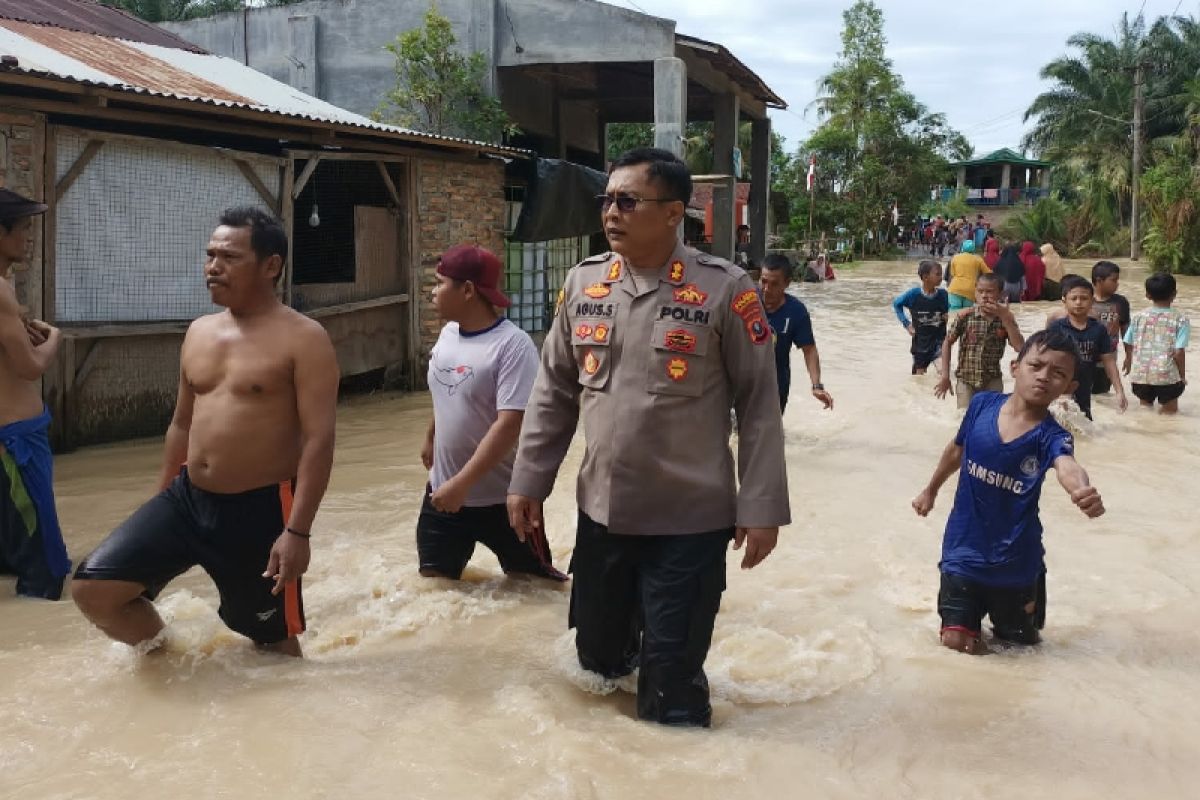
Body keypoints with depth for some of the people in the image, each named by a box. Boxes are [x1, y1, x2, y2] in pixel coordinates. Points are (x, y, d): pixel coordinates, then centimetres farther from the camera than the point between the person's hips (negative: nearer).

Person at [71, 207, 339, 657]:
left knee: (271, 639, 7)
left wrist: (298, 531, -24)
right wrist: (160, 501, 21)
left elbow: (318, 440, -18)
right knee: (92, 588, -3)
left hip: (259, 511, -6)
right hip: (186, 499, 6)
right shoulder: (199, 332, 9)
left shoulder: (302, 339, -12)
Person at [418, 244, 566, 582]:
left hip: (501, 499, -6)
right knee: (434, 577, 11)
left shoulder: (513, 345, -22)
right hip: (442, 489, 6)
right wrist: (430, 438, 33)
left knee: (533, 579, 11)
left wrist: (462, 484, -31)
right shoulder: (447, 334, 2)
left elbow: (510, 424, -29)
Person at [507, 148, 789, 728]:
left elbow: (759, 404, -8)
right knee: (598, 656, 20)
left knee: (672, 695, 4)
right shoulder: (583, 283, 2)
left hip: (690, 518, -4)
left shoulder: (724, 289, -11)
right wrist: (528, 481, 8)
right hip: (601, 510, 4)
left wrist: (761, 507, -9)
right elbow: (554, 391, 9)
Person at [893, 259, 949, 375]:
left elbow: (947, 310, 10)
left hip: (939, 340, 0)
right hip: (920, 342, 0)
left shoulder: (942, 294, -8)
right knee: (919, 374, 14)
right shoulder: (914, 294, -13)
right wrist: (906, 324, -2)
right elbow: (896, 304, 3)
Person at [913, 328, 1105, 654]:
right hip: (964, 551, 1)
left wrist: (1084, 492, -66)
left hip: (1016, 562, -1)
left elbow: (1068, 468, -42)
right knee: (956, 640, 0)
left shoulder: (1050, 436, -19)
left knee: (1024, 642, 14)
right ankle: (974, 609, 31)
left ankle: (1004, 613, 45)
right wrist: (931, 489, 24)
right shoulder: (982, 404, -10)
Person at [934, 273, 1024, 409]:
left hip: (992, 382, 1)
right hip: (966, 380, -1)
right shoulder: (965, 316, -8)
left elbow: (1020, 347, -14)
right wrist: (945, 376, -4)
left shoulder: (1006, 318, -4)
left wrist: (1005, 318, -18)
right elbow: (948, 343, -1)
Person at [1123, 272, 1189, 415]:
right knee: (1169, 414, 11)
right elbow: (1179, 352, -12)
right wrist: (1182, 376, 3)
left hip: (1140, 375, 3)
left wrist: (1129, 362, 28)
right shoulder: (1181, 319, -7)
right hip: (1167, 376, -3)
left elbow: (1129, 345, 7)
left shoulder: (1139, 317, 2)